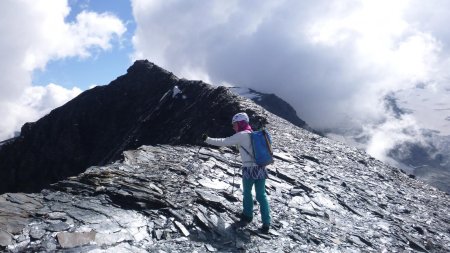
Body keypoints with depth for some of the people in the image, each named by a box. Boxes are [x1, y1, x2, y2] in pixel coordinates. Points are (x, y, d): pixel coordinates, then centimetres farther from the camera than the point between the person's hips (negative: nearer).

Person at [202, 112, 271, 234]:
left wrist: (207, 140, -1)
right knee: (261, 195, 9)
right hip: (261, 168, 6)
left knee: (247, 193, 17)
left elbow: (223, 142, -8)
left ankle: (248, 215, 33)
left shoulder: (241, 135, -7)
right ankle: (266, 223, 9)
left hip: (249, 169, -6)